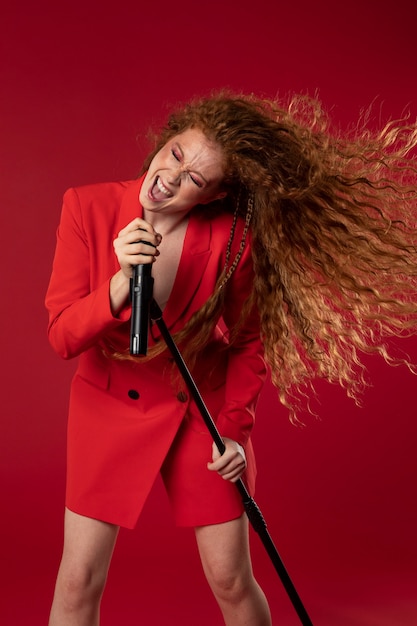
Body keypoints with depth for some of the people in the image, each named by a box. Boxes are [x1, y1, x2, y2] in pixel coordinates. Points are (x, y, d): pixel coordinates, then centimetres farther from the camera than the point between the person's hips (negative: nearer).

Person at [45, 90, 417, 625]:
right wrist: (123, 282, -32)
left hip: (202, 409, 0)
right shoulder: (89, 208, -15)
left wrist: (235, 429, -7)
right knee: (78, 582, 2)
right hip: (111, 407, 1)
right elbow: (62, 337, -17)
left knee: (231, 581, 7)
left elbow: (248, 343, -1)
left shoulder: (232, 237, -16)